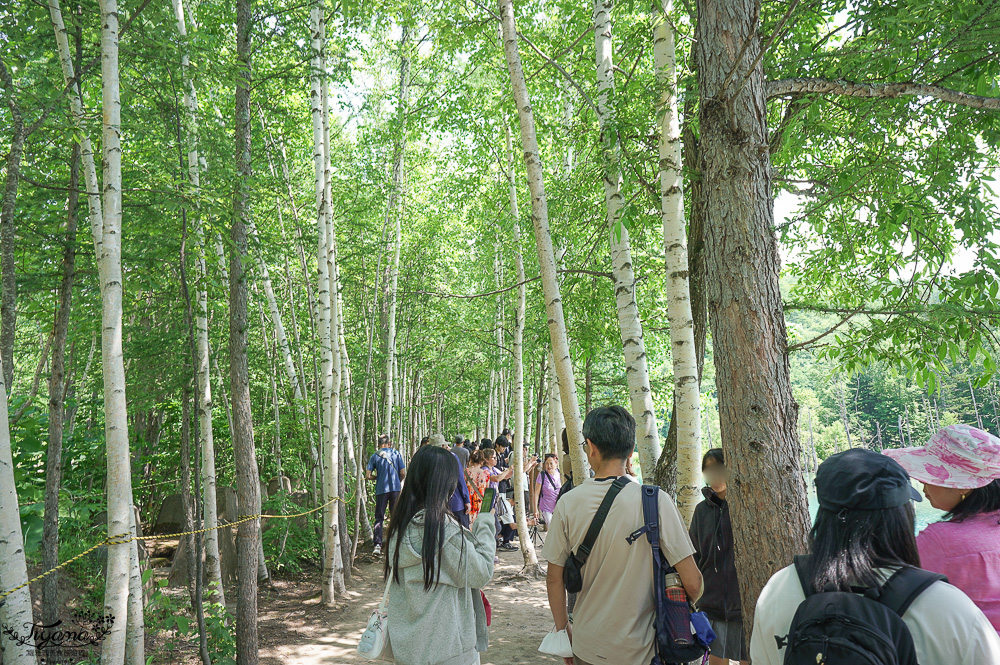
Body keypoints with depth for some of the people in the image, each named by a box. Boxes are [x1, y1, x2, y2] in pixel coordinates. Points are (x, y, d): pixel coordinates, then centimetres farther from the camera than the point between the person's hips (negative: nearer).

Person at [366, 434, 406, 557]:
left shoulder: (374, 456, 1)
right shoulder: (396, 453, 2)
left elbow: (369, 476, -5)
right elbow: (403, 473, 0)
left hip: (381, 490, 0)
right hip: (395, 488, 1)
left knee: (379, 518, 4)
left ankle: (377, 544, -8)